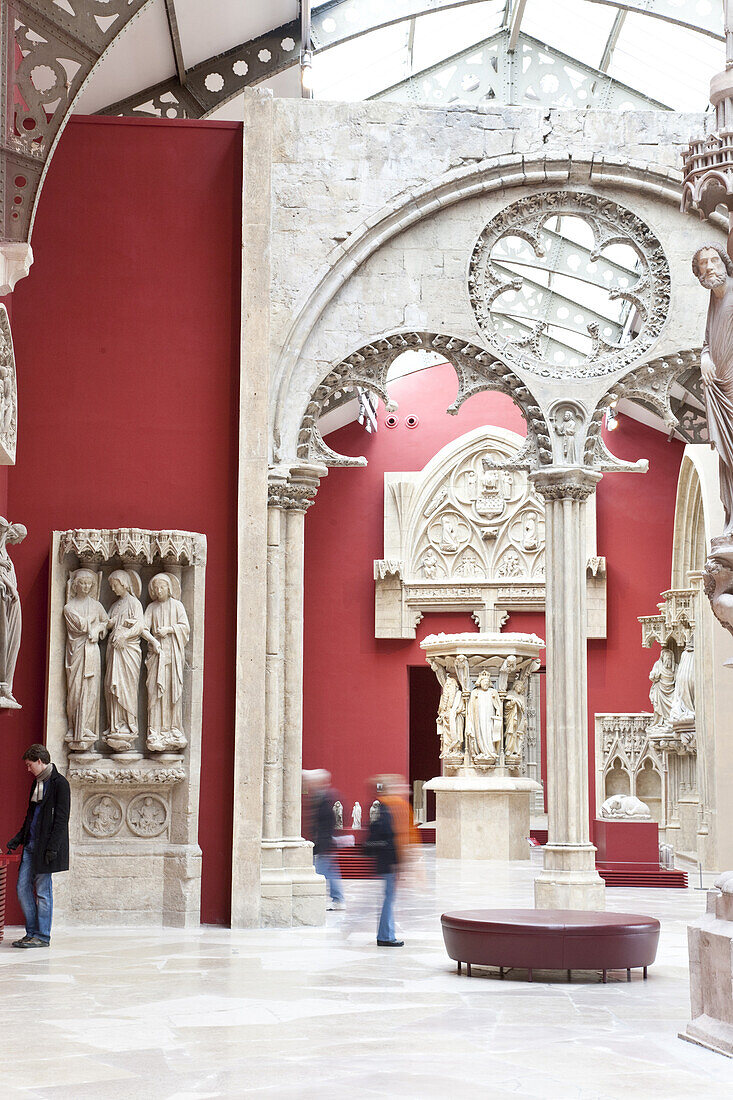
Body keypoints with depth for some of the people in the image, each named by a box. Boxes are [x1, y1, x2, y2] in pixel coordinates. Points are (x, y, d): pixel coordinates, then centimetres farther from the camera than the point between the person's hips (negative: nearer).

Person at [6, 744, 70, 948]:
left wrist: (52, 847, -18)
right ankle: (32, 932, 14)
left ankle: (42, 936, 3)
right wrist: (17, 839, 17)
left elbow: (61, 818, -13)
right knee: (23, 887, 6)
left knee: (43, 890, -4)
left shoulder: (59, 783, -9)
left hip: (46, 845, -8)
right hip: (31, 843, 8)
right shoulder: (37, 783, 17)